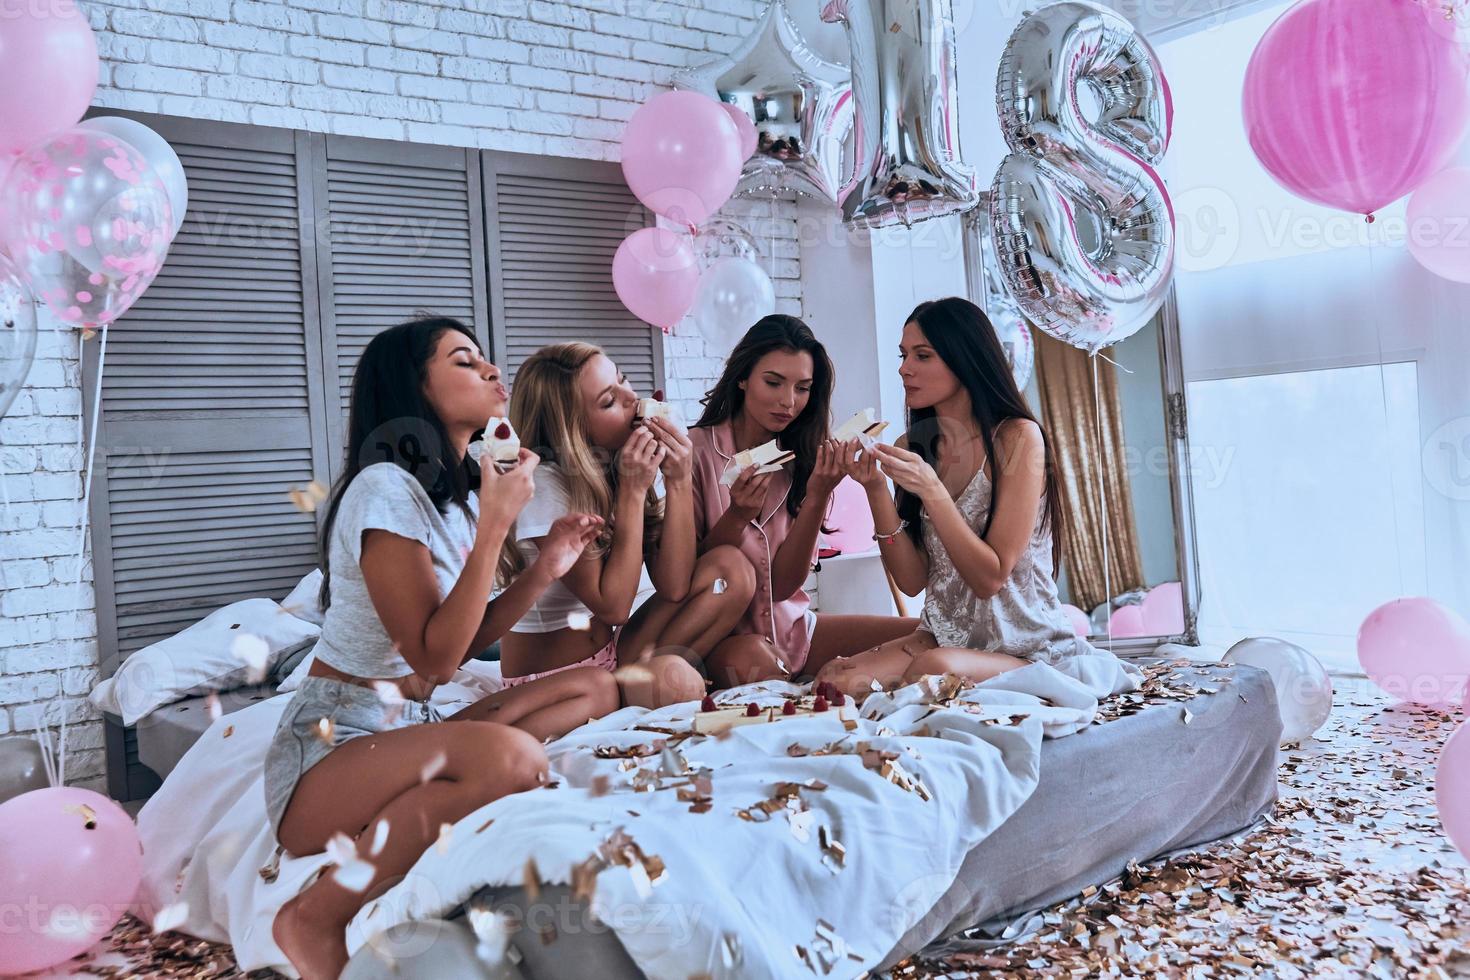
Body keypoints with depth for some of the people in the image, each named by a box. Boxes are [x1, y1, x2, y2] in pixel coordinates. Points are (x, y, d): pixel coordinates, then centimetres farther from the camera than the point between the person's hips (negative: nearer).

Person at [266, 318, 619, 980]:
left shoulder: (458, 492, 11)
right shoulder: (386, 486, -16)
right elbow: (434, 658, -21)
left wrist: (543, 569, 2)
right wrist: (496, 523, -21)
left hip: (409, 730, 9)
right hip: (331, 748, -9)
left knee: (594, 690, 3)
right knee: (510, 757, -36)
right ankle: (316, 919, -16)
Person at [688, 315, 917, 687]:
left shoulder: (800, 459, 5)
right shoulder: (697, 450, -9)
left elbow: (782, 585, -5)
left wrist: (817, 497, -18)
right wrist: (738, 515, -23)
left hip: (790, 625, 4)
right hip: (721, 636, -4)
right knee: (753, 661, -38)